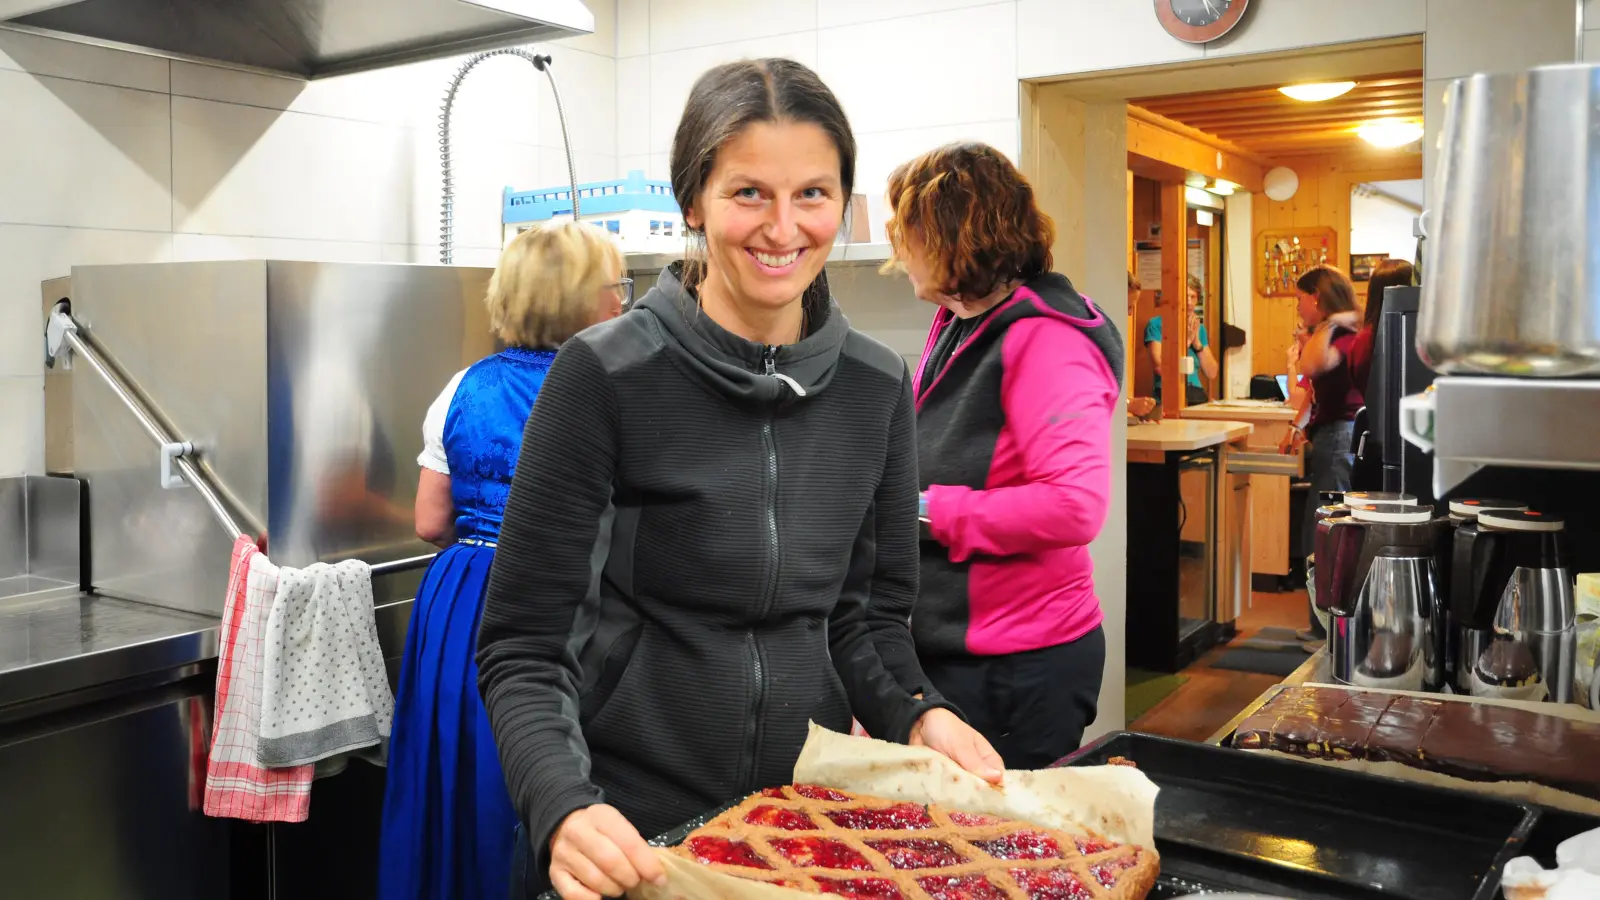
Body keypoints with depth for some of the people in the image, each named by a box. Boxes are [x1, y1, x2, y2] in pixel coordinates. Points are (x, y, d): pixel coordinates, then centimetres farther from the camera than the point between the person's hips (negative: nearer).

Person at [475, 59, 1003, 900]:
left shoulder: (878, 387, -3)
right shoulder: (606, 375, -15)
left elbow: (869, 613, 7)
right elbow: (523, 647, -12)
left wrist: (917, 714, -10)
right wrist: (564, 808, -27)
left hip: (814, 814, 4)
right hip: (630, 831, -4)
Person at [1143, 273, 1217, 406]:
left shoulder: (1199, 328, 17)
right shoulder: (1156, 324, 1)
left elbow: (1212, 374, 11)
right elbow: (1160, 368, -12)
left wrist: (1197, 342, 0)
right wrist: (1186, 340, -5)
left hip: (1198, 395, 5)